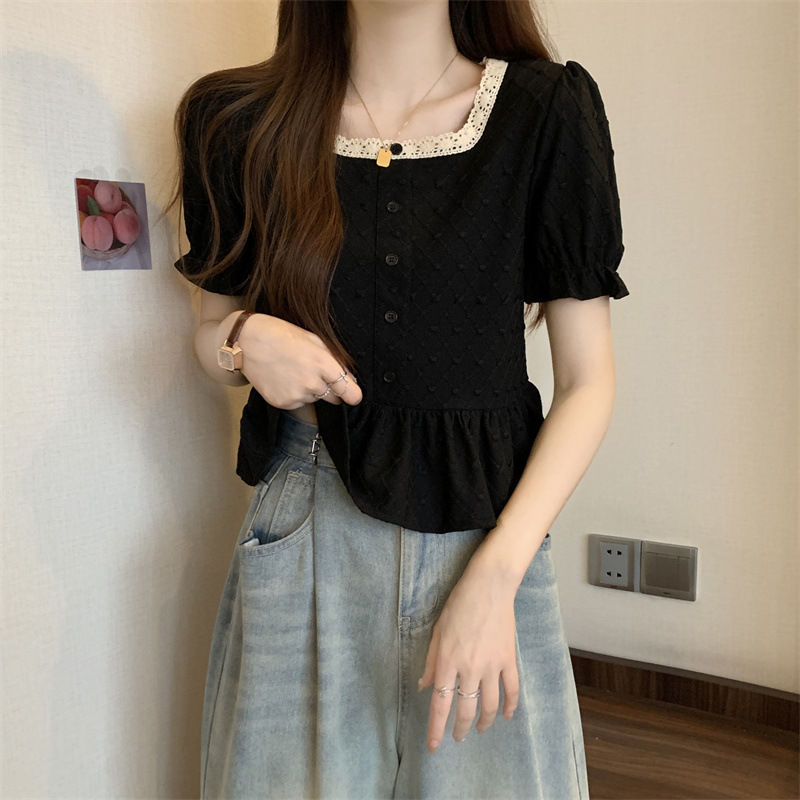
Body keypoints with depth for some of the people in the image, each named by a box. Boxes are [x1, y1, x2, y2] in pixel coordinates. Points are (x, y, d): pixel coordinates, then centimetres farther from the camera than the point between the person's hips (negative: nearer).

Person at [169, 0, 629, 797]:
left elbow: (587, 379, -5)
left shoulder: (546, 111, -5)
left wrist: (494, 576, -14)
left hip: (486, 528, 0)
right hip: (303, 538, 1)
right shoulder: (240, 120, 0)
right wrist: (247, 341, -11)